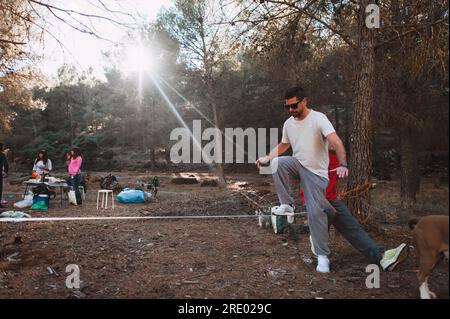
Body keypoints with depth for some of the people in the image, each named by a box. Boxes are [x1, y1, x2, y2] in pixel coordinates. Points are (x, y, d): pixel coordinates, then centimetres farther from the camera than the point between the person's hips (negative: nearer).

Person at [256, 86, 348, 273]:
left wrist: (343, 164, -42)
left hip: (316, 172, -5)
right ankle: (286, 205, -14)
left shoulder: (318, 119, -15)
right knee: (276, 163, -27)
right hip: (297, 164, 5)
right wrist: (267, 158, 6)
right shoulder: (288, 123, 6)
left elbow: (336, 142, -27)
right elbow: (283, 145, 21)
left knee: (316, 211, -9)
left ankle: (322, 256, 5)